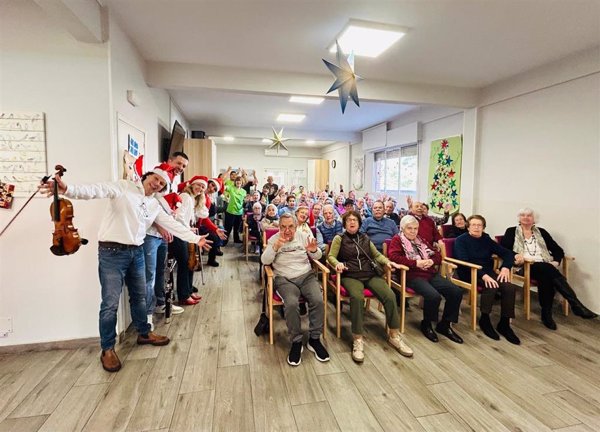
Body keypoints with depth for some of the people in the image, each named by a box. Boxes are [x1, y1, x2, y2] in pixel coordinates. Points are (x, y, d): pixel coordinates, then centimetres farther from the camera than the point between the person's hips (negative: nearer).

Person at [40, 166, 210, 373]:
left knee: (139, 297, 18)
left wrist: (195, 238, 12)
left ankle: (144, 333, 37)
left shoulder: (155, 206, 12)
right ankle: (107, 349, 17)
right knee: (110, 303, 0)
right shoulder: (123, 187, -5)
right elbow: (97, 189, -21)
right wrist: (68, 189, -40)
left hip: (136, 252, 6)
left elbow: (172, 225, 14)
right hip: (112, 252, -6)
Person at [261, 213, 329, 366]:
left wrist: (314, 250, -15)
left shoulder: (303, 236, 8)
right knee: (291, 304, -31)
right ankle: (296, 342, -9)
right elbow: (265, 261, -8)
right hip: (285, 279, -2)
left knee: (318, 301, -24)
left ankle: (314, 339, -4)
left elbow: (317, 257, 10)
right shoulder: (273, 239, 3)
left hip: (306, 276, 3)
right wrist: (275, 247, -24)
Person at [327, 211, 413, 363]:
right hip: (350, 276, -4)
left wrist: (387, 261, 1)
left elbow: (377, 255, 21)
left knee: (390, 296, -23)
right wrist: (337, 263, -22)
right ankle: (357, 339, -24)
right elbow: (331, 256, 0)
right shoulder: (339, 238, 9)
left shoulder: (365, 238, 21)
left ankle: (394, 335, -6)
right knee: (357, 298, -37)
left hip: (370, 274, 4)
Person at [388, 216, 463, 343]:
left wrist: (432, 261, -3)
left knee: (456, 292, -11)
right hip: (413, 275, -7)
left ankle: (445, 324, 7)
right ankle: (426, 324, -1)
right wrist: (415, 263, -17)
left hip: (431, 274, 7)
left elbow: (437, 254, 22)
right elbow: (393, 256, -13)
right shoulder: (397, 240, 5)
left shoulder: (420, 240, 24)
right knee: (434, 296, -31)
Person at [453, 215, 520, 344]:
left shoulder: (487, 240, 15)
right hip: (469, 273, -5)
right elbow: (464, 262, -16)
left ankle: (504, 323, -9)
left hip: (488, 272, 5)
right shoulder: (461, 240, -2)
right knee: (491, 286, -32)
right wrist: (483, 275, -28)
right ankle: (484, 319, -14)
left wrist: (505, 267, -11)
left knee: (509, 287, -21)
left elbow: (507, 253, 11)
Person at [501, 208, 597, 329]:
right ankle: (576, 305, -28)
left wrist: (556, 261, -6)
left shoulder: (541, 232, 20)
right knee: (547, 270, -34)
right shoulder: (511, 231, 12)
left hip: (545, 267, 3)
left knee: (547, 277, -34)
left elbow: (558, 250, 15)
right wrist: (515, 255, -22)